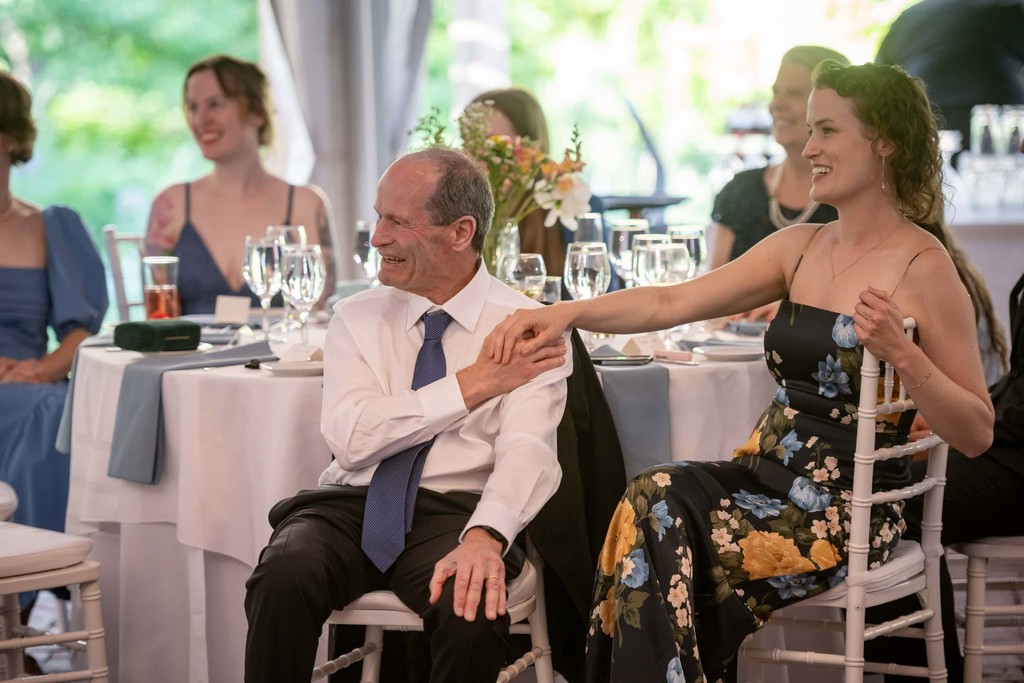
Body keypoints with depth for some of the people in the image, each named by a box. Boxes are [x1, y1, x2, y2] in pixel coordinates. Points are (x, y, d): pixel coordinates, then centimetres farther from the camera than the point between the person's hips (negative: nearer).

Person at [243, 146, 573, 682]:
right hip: (350, 504, 2)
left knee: (473, 603, -34)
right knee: (285, 574, -30)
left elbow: (526, 450, -13)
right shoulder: (356, 318, 11)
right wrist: (475, 384, -9)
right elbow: (352, 436, -4)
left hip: (454, 513, -2)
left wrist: (485, 536, -33)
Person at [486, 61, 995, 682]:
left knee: (655, 536, -20)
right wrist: (569, 312, -14)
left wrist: (902, 352, -23)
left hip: (847, 508, -6)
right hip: (770, 475, 6)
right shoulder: (801, 247, 10)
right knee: (655, 497, -21)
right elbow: (672, 303, 1)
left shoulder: (924, 269, -9)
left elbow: (976, 435, -9)